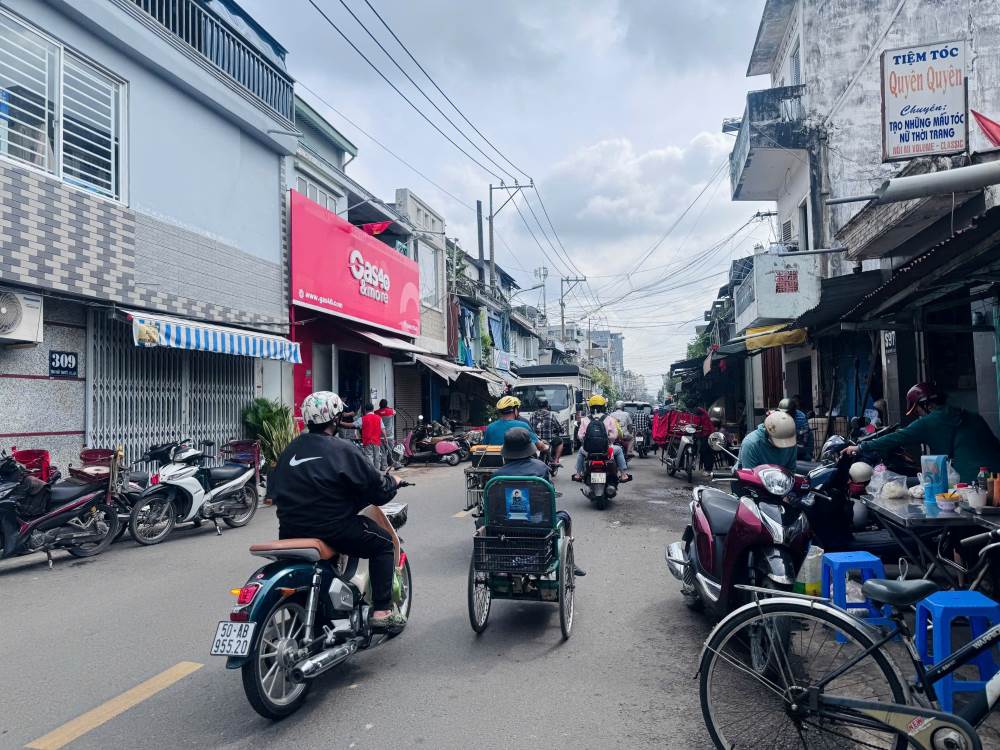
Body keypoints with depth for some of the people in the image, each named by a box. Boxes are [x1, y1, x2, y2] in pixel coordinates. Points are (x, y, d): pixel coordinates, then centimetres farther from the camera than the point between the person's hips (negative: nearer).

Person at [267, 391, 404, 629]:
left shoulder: (291, 449, 8)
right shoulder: (343, 449, -11)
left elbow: (273, 487, 17)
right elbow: (377, 488, -9)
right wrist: (392, 482, 12)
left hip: (290, 531, 7)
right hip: (331, 528, -7)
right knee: (383, 542, 10)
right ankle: (382, 611, 5)